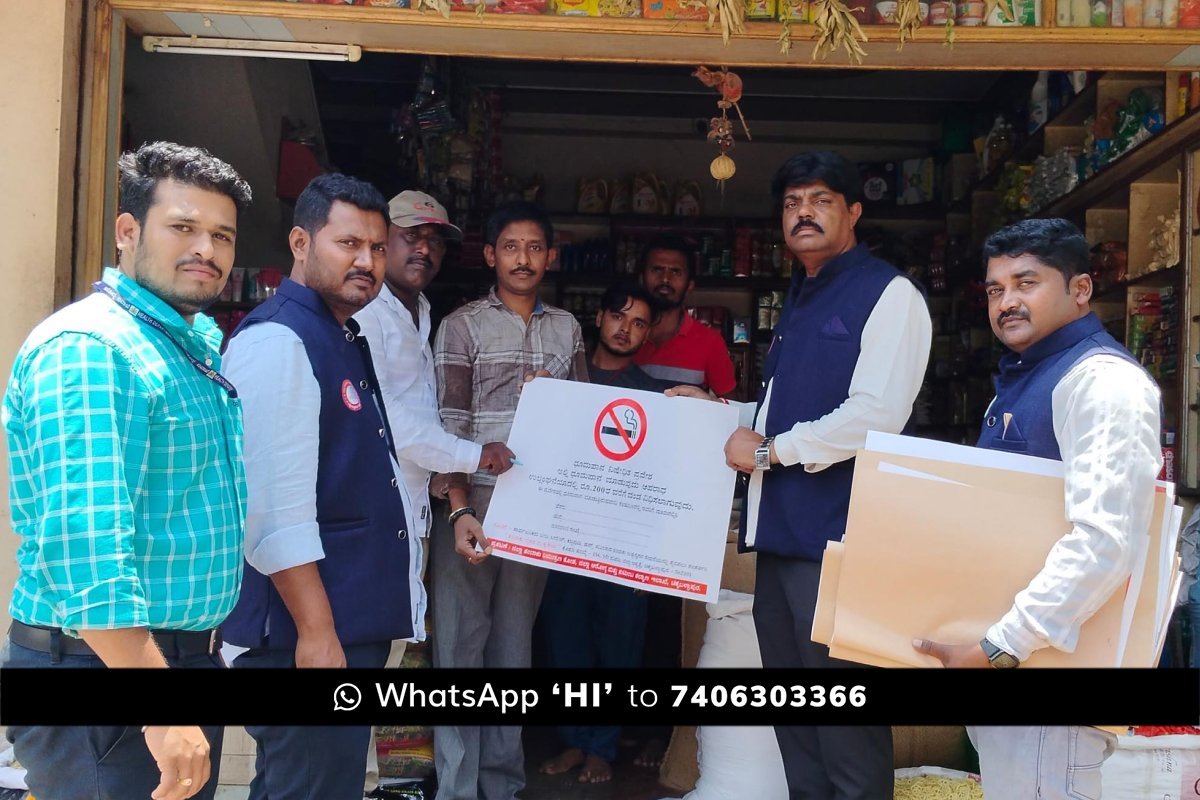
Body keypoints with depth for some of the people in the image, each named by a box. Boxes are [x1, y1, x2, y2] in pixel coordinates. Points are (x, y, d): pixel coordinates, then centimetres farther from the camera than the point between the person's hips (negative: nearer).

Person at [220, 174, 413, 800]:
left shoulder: (347, 339, 15)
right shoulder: (276, 342, -16)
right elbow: (276, 508, -23)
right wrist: (316, 632, -22)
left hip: (359, 622, 10)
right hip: (310, 630, -10)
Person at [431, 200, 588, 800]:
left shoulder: (566, 328, 11)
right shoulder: (462, 325, -1)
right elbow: (449, 427, -7)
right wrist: (460, 509, -16)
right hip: (473, 503, -3)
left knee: (514, 643, 12)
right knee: (461, 642, 2)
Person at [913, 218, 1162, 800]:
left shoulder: (1101, 380, -16)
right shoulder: (1020, 378, 15)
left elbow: (1102, 542, -28)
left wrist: (1000, 647, -27)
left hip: (1052, 647, -9)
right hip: (993, 633, 10)